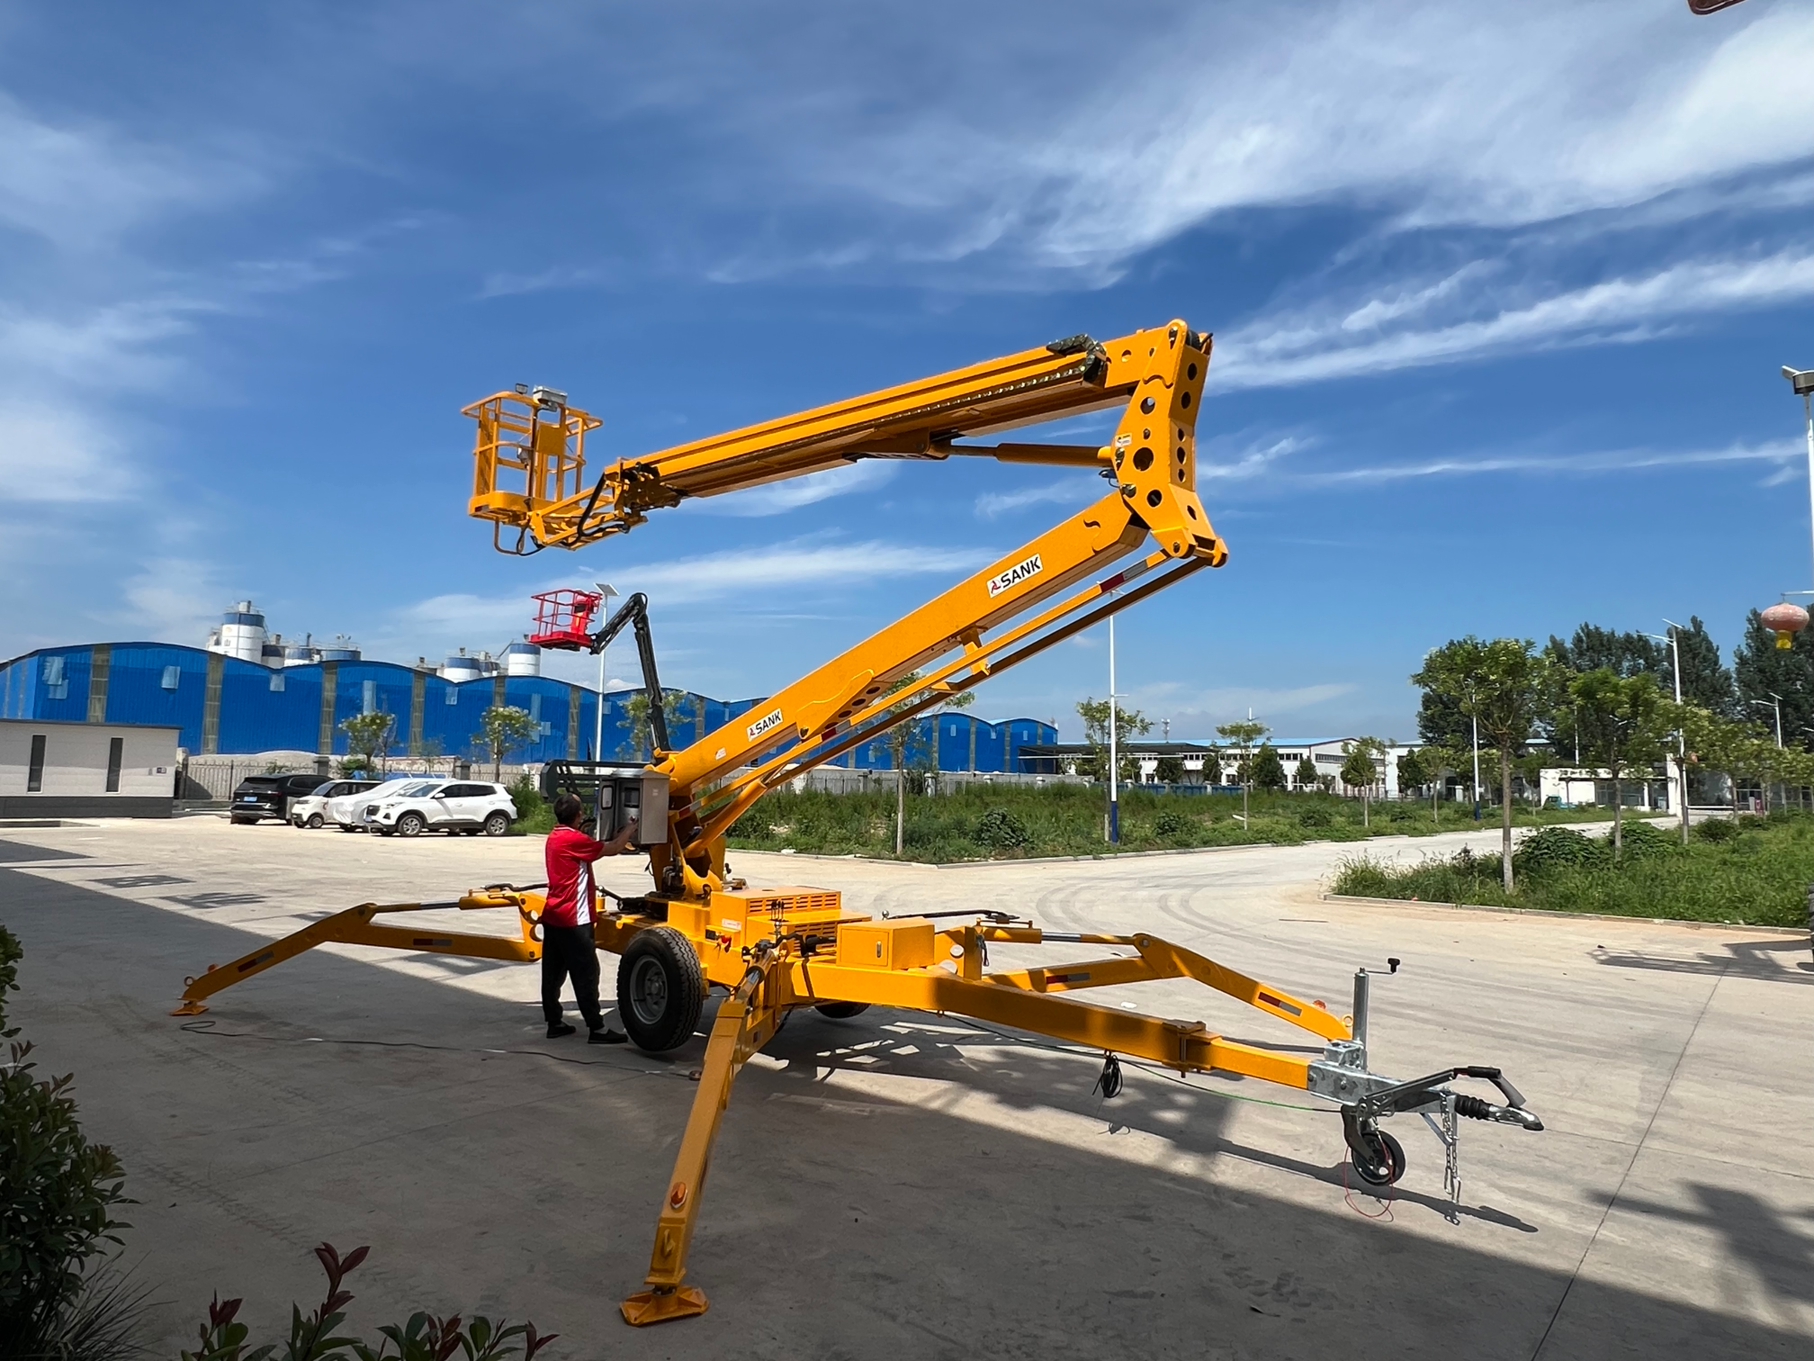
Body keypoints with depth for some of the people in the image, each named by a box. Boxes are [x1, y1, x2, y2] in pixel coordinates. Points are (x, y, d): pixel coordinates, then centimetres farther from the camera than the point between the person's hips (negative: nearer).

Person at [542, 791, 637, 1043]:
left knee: (553, 972, 12)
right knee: (585, 974, -4)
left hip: (553, 916, 10)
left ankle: (554, 1022, 19)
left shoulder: (556, 836, 11)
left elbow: (597, 849, 19)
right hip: (572, 920, -10)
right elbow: (612, 849, -14)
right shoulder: (574, 839, -18)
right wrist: (631, 827, -3)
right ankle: (597, 1029, -1)